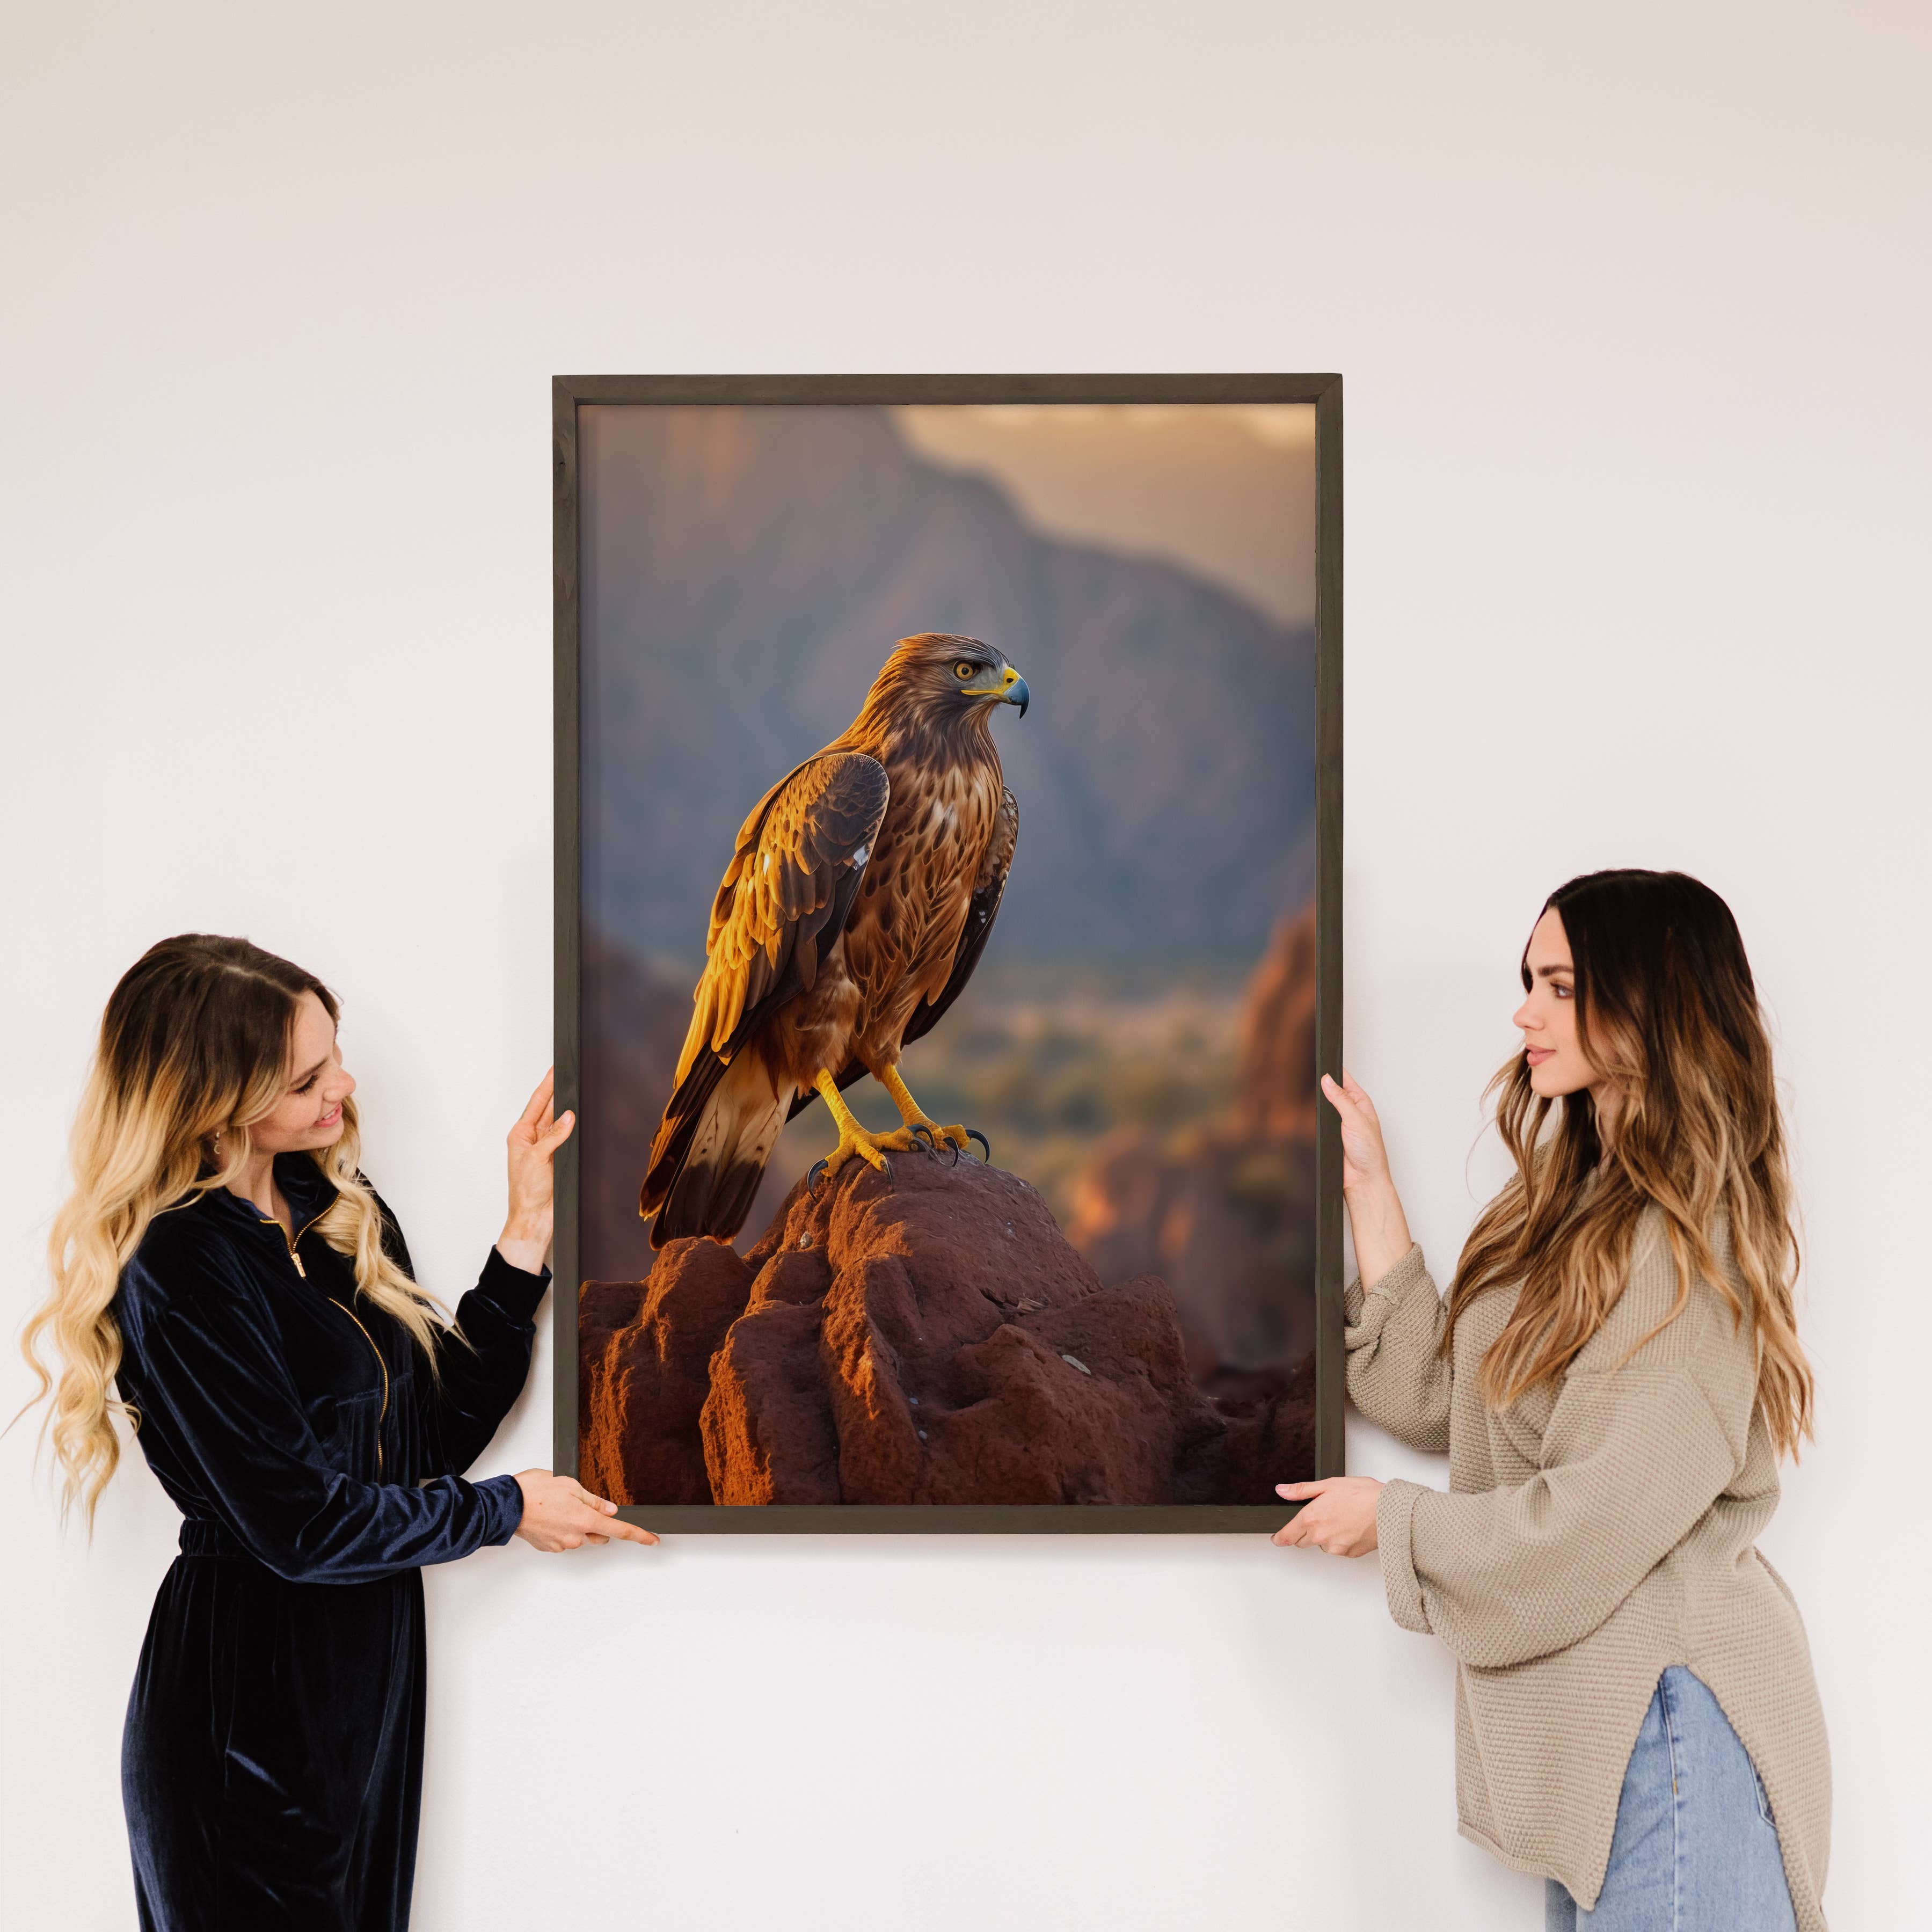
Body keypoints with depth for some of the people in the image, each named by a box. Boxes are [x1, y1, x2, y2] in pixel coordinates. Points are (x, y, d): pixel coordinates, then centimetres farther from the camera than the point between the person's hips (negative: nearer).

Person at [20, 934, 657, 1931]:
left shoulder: (343, 1213, 6)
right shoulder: (176, 1270, -19)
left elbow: (434, 1433, 5)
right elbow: (300, 1522, -18)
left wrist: (526, 1237, -2)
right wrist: (507, 1510, -7)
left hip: (371, 1664, 8)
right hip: (250, 1696, -8)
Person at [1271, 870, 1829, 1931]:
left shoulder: (1688, 1241, -16)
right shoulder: (1579, 1207, 13)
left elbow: (1602, 1519, -19)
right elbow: (1438, 1397, 11)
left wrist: (1394, 1518, -5)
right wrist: (1368, 1188, 11)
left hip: (1666, 1715, -9)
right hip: (1590, 1723, 9)